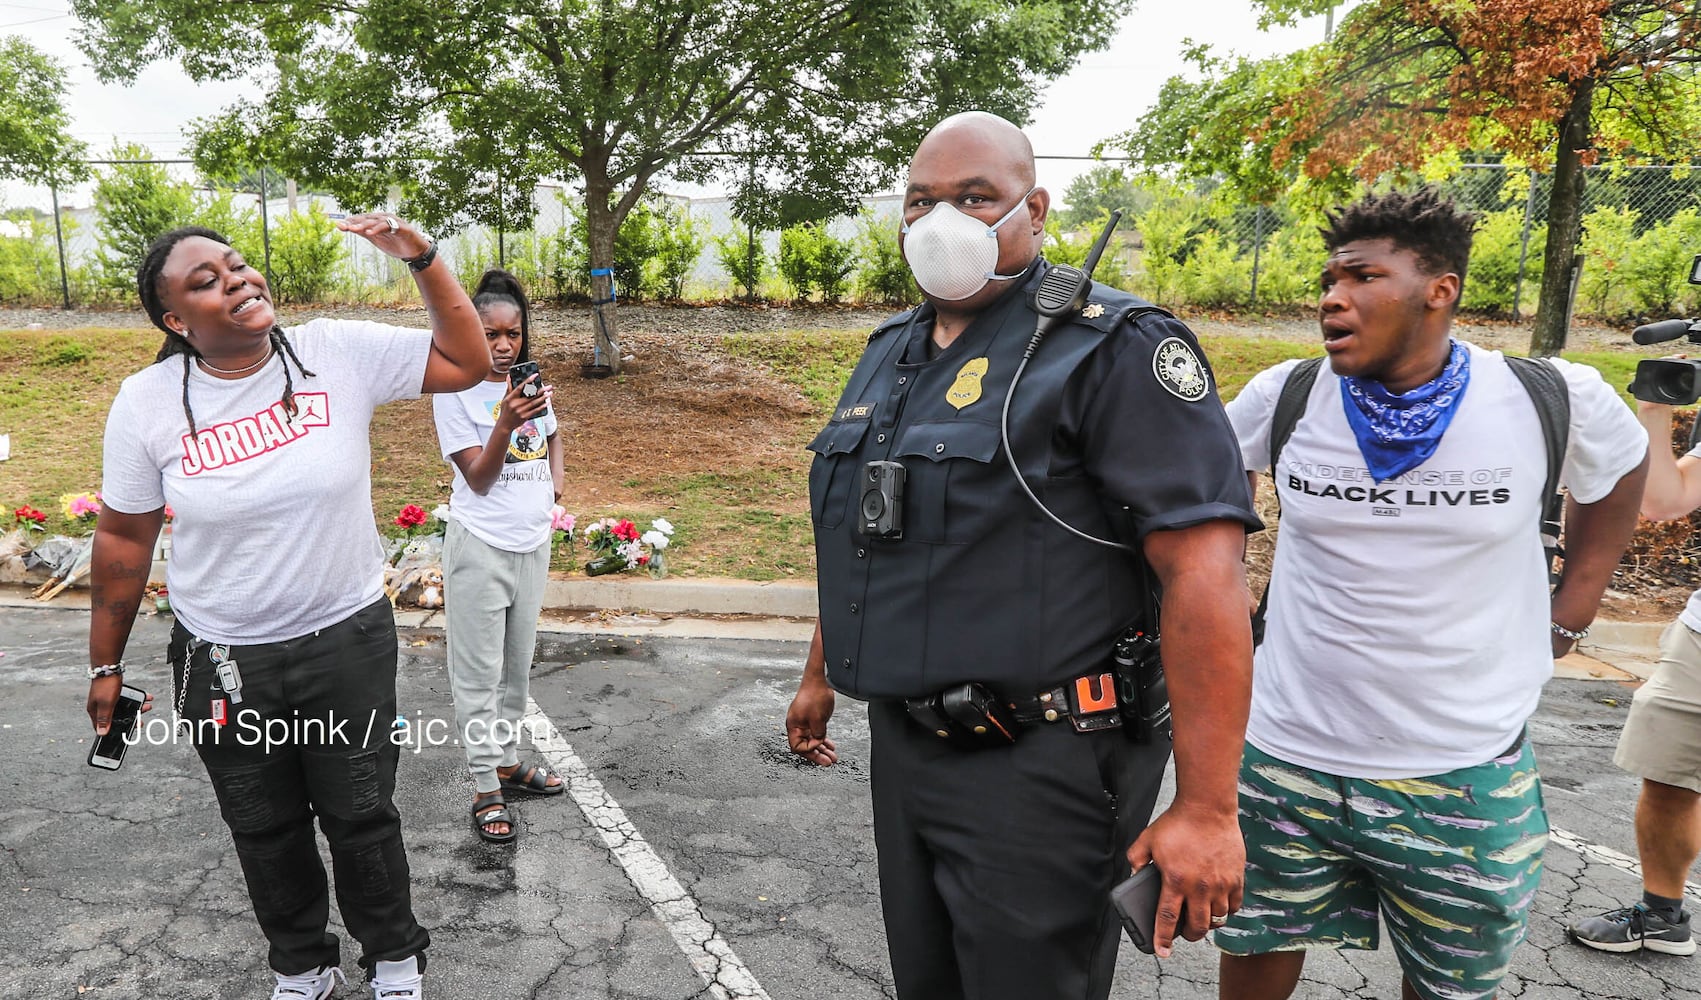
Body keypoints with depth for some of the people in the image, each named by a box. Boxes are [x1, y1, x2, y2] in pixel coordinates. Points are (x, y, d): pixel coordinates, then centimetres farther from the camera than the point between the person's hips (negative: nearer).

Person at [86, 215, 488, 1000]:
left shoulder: (340, 353, -11)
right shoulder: (147, 402, -10)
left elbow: (466, 363, -8)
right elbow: (124, 539, -1)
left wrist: (422, 258, -19)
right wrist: (106, 665, 7)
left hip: (349, 641, -1)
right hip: (221, 663, 1)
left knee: (362, 816, 14)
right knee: (264, 830, 19)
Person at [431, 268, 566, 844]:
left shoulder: (531, 383, 6)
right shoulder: (455, 391, -10)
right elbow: (478, 478, -14)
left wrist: (555, 480, 7)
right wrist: (505, 424, -29)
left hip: (533, 542, 6)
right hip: (482, 544, -6)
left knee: (518, 664, 17)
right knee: (479, 672, 1)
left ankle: (507, 762, 32)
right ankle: (486, 790, 11)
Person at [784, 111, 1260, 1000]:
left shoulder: (1113, 351, -14)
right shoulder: (889, 353, 11)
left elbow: (1205, 574, -21)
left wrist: (1206, 809, -23)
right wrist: (820, 674, 27)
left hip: (1038, 766, -7)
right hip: (903, 742, 8)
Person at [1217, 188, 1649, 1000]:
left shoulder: (1555, 401, -9)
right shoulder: (1283, 397, -7)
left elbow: (1621, 466, 13)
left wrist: (1570, 611, 9)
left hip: (1464, 780, 0)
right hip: (1287, 762, 1)